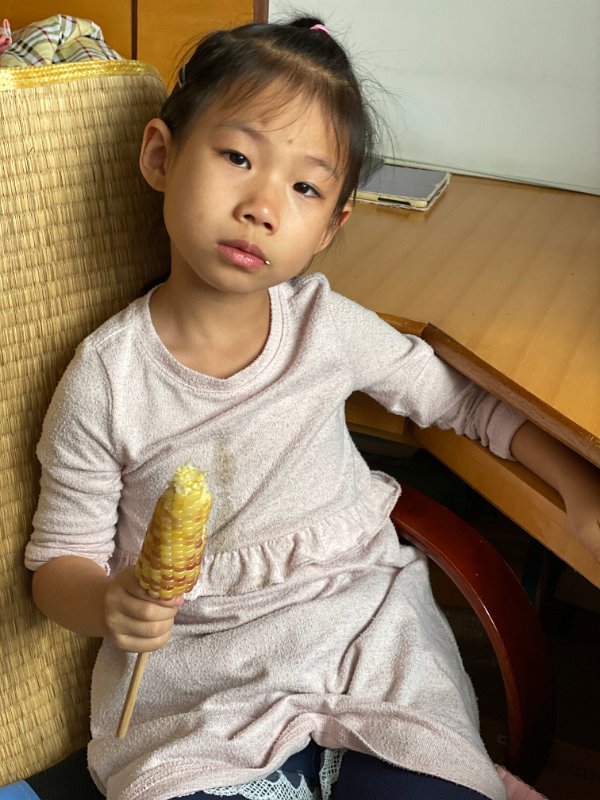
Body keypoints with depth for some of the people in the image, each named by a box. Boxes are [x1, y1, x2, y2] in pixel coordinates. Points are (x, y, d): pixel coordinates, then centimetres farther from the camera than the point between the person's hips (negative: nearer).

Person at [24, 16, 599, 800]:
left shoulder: (330, 327, -5)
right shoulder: (105, 381, -10)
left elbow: (456, 394, 10)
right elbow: (59, 562, -1)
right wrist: (108, 604, -22)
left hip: (365, 635, 2)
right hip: (195, 670, -1)